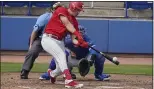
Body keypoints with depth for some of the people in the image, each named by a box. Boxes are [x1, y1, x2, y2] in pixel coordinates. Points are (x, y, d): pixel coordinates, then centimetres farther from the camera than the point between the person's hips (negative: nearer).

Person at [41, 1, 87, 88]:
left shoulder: (74, 21, 11)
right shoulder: (61, 11, -7)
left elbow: (74, 39, 3)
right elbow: (67, 24, -22)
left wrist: (81, 43, -19)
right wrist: (78, 34, -34)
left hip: (60, 42, 7)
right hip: (48, 39, -7)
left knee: (61, 69, 2)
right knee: (61, 55, -30)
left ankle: (52, 74, 39)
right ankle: (69, 80, -43)